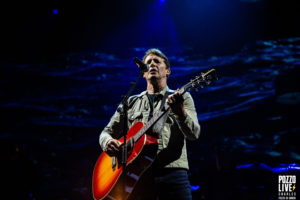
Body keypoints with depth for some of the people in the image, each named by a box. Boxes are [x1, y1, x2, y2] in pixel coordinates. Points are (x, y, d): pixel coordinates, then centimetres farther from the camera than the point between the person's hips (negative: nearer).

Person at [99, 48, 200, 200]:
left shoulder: (182, 97, 13)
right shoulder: (131, 102, 22)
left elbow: (193, 134, -1)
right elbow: (107, 132, 24)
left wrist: (180, 112, -22)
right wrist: (108, 142, -1)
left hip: (172, 171, -2)